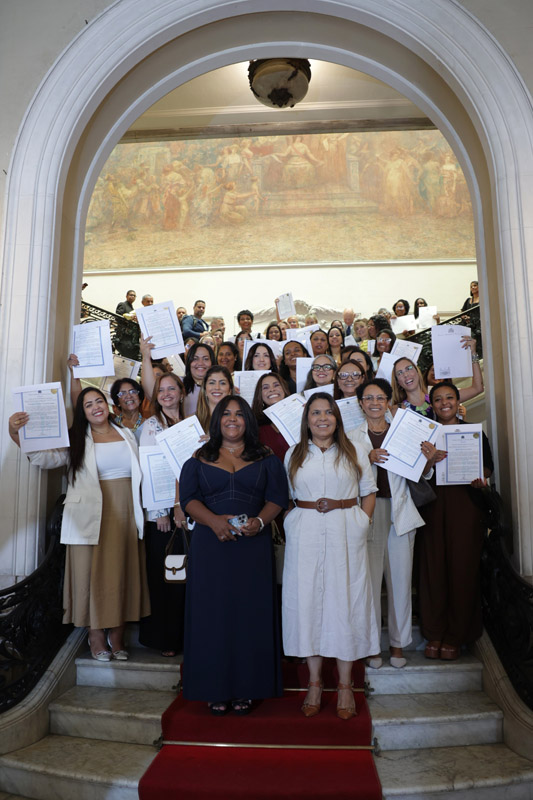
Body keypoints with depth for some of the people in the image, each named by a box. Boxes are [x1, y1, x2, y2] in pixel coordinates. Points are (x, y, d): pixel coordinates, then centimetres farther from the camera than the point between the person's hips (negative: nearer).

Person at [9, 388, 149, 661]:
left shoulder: (127, 434, 13)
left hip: (124, 515, 3)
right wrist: (17, 435, -28)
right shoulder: (75, 439, 2)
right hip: (90, 517, -3)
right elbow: (45, 457, -13)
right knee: (92, 572, 1)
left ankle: (117, 634, 19)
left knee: (122, 572, 7)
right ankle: (95, 635, 16)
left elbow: (141, 473, 17)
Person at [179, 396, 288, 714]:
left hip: (254, 545, 0)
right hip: (211, 544, 0)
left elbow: (278, 497, 3)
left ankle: (246, 689, 17)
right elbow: (188, 497, 0)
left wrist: (260, 521, -16)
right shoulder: (199, 458, 9)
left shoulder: (266, 458, 9)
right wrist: (213, 520, -17)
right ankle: (217, 690, 17)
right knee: (213, 613, 3)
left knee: (251, 613, 2)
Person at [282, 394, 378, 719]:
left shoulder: (356, 450, 8)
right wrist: (295, 523, 0)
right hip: (305, 535, 1)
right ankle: (315, 683, 18)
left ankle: (345, 686, 16)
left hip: (345, 533, -1)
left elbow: (369, 492, 10)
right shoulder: (294, 454, 11)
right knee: (307, 600, 3)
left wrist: (362, 524, -1)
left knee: (345, 601, 2)